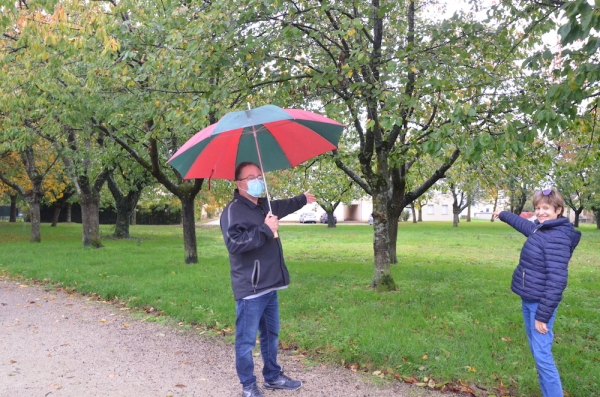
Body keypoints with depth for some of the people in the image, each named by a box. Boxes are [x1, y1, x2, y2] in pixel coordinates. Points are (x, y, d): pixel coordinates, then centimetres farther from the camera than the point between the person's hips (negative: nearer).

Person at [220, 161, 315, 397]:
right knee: (247, 340, 2)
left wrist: (302, 199, 47)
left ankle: (273, 377, 34)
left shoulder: (264, 206, 12)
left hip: (269, 286, 9)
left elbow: (282, 207, 35)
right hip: (250, 289, -9)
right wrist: (265, 230, -28)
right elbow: (234, 243, -30)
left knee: (271, 335, 20)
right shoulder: (233, 210, -16)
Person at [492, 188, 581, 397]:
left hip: (541, 303, -9)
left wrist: (543, 314, -22)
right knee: (536, 350, 16)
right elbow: (524, 224, 33)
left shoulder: (558, 238, -20)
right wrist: (503, 214, 49)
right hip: (528, 301, 9)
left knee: (542, 355, -7)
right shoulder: (539, 229, 7)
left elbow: (556, 280, -23)